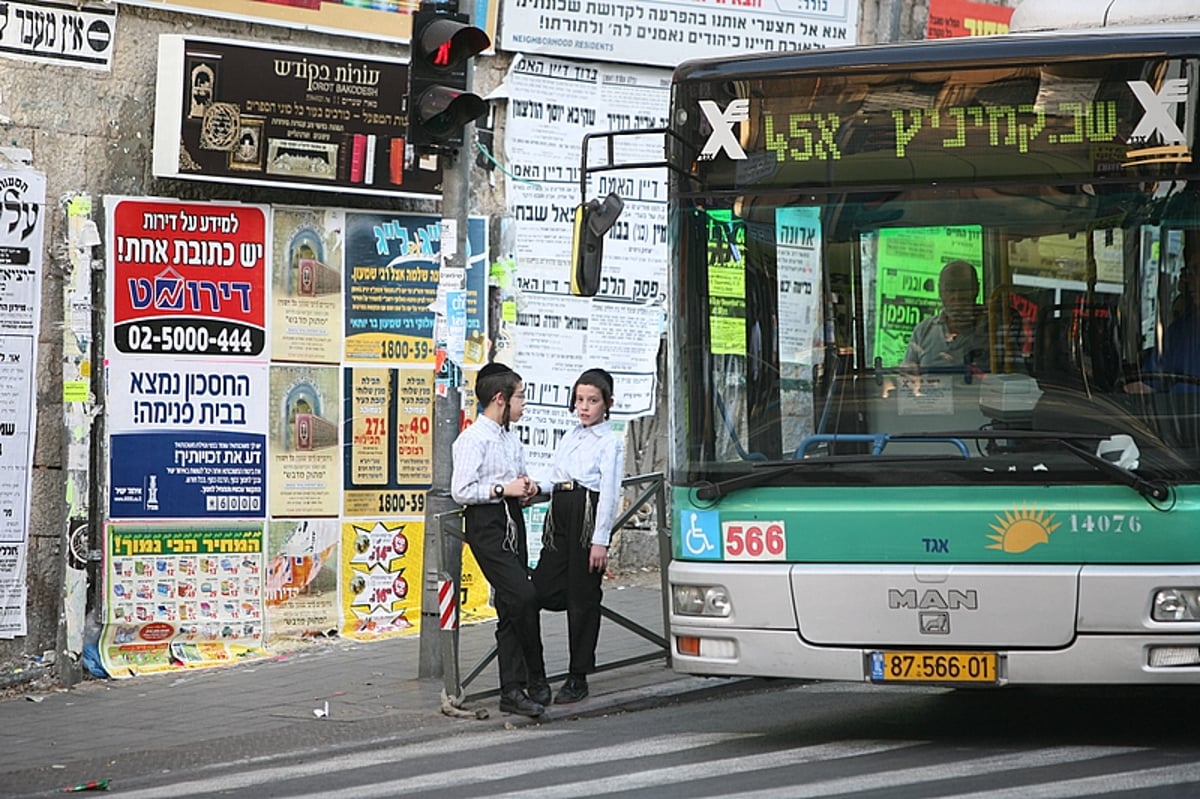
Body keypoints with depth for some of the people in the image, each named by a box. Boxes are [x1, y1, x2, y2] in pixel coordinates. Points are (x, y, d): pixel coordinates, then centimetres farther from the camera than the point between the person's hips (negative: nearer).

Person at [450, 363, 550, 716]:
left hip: (512, 521, 9)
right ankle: (536, 680, -5)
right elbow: (461, 490, -16)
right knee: (524, 596, -18)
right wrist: (503, 489, -15)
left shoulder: (512, 440, 17)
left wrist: (526, 489, 8)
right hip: (486, 525, -9)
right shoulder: (472, 439, -9)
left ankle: (513, 691, 8)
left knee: (511, 608, 6)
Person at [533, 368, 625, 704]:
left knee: (581, 597, -2)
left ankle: (578, 678, 5)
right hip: (559, 514, 7)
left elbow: (609, 493, -9)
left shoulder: (610, 442, -2)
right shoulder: (570, 437, 18)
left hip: (588, 515, -6)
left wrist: (600, 541, -15)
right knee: (544, 591, -5)